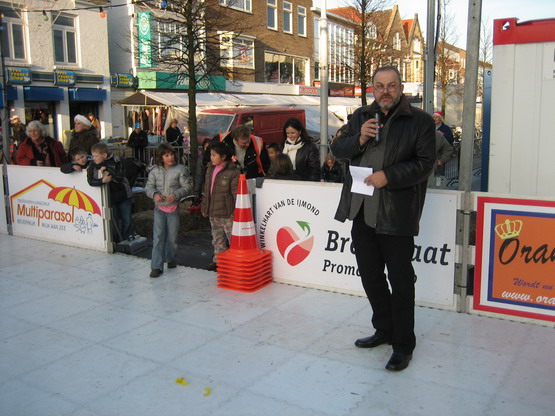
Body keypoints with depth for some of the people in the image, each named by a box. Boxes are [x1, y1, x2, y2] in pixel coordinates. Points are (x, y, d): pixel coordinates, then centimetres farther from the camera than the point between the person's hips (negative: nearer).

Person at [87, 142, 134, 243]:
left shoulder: (115, 161, -14)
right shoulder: (93, 165, -7)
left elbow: (120, 178, -22)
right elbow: (91, 181, -12)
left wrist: (107, 169, -29)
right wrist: (103, 180, -28)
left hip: (123, 196, -1)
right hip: (110, 199, 1)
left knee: (126, 220, 8)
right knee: (114, 222, 4)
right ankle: (117, 242, 18)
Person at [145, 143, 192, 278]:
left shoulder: (181, 169, -4)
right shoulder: (155, 171, 4)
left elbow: (187, 187, -6)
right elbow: (149, 186, 8)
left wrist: (176, 195, -22)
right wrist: (154, 194, -14)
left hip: (174, 207, -1)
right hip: (159, 208, 1)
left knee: (172, 237, 9)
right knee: (158, 237, -5)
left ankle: (171, 259, 32)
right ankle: (157, 266, -3)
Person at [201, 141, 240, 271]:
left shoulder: (233, 172, -13)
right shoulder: (210, 169, 11)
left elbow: (236, 193, -13)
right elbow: (206, 190, 17)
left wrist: (236, 211, -16)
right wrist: (205, 207, 17)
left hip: (227, 213, -8)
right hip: (213, 213, 8)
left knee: (233, 238, -2)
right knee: (217, 239, 18)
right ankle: (218, 260, 29)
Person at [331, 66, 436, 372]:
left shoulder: (420, 121, -2)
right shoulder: (360, 117, 14)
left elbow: (425, 163, -8)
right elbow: (337, 149, 11)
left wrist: (388, 176, -18)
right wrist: (359, 138, -8)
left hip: (397, 214, -6)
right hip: (361, 210, 6)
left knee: (400, 280, 3)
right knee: (370, 275, 16)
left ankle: (403, 344, 18)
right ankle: (384, 330, 35)